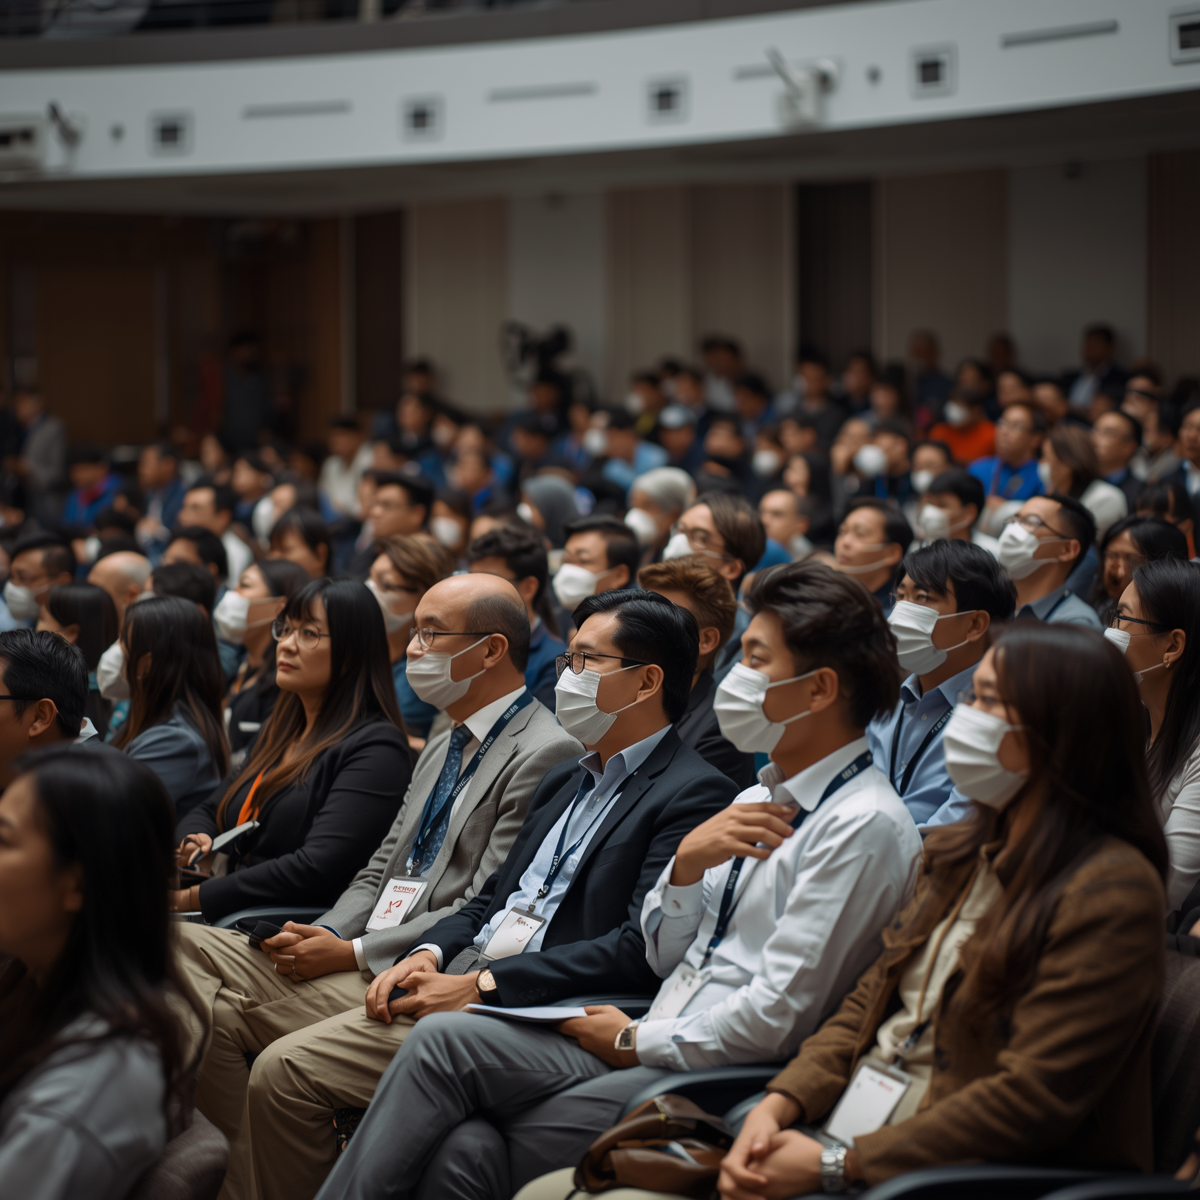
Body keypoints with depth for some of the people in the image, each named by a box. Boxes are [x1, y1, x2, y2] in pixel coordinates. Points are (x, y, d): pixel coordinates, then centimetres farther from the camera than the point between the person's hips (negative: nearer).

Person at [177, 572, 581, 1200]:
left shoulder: (545, 755, -11)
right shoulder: (441, 749, 21)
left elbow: (486, 910, -16)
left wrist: (352, 953, -13)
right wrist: (323, 935, 0)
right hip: (371, 965, 9)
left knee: (284, 1067, -29)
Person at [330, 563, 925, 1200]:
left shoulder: (866, 826, -12)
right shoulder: (760, 796, 17)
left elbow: (773, 1021, -17)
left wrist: (632, 1040, -6)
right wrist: (687, 861, -1)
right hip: (649, 1050, 8)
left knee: (442, 1043, -16)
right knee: (465, 1149, -17)